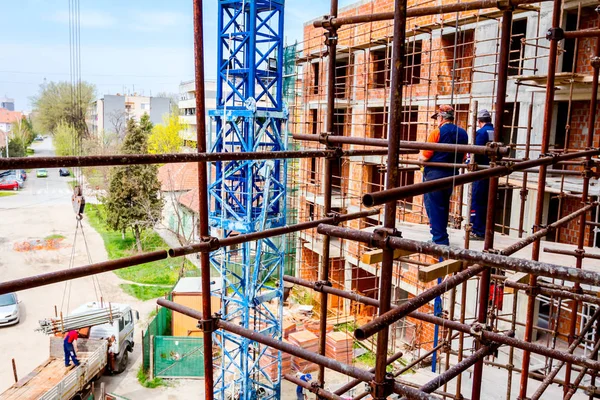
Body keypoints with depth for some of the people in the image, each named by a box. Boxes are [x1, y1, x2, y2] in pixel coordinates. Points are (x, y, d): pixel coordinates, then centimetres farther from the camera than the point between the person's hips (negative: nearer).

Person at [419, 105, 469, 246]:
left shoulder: (437, 132, -14)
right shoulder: (463, 133, 4)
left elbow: (425, 157, -15)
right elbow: (462, 158, 10)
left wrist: (420, 157, 6)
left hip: (434, 175, -6)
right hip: (451, 176, 6)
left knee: (434, 208, 1)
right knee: (443, 207, 18)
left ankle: (440, 241, 2)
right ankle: (442, 237, 26)